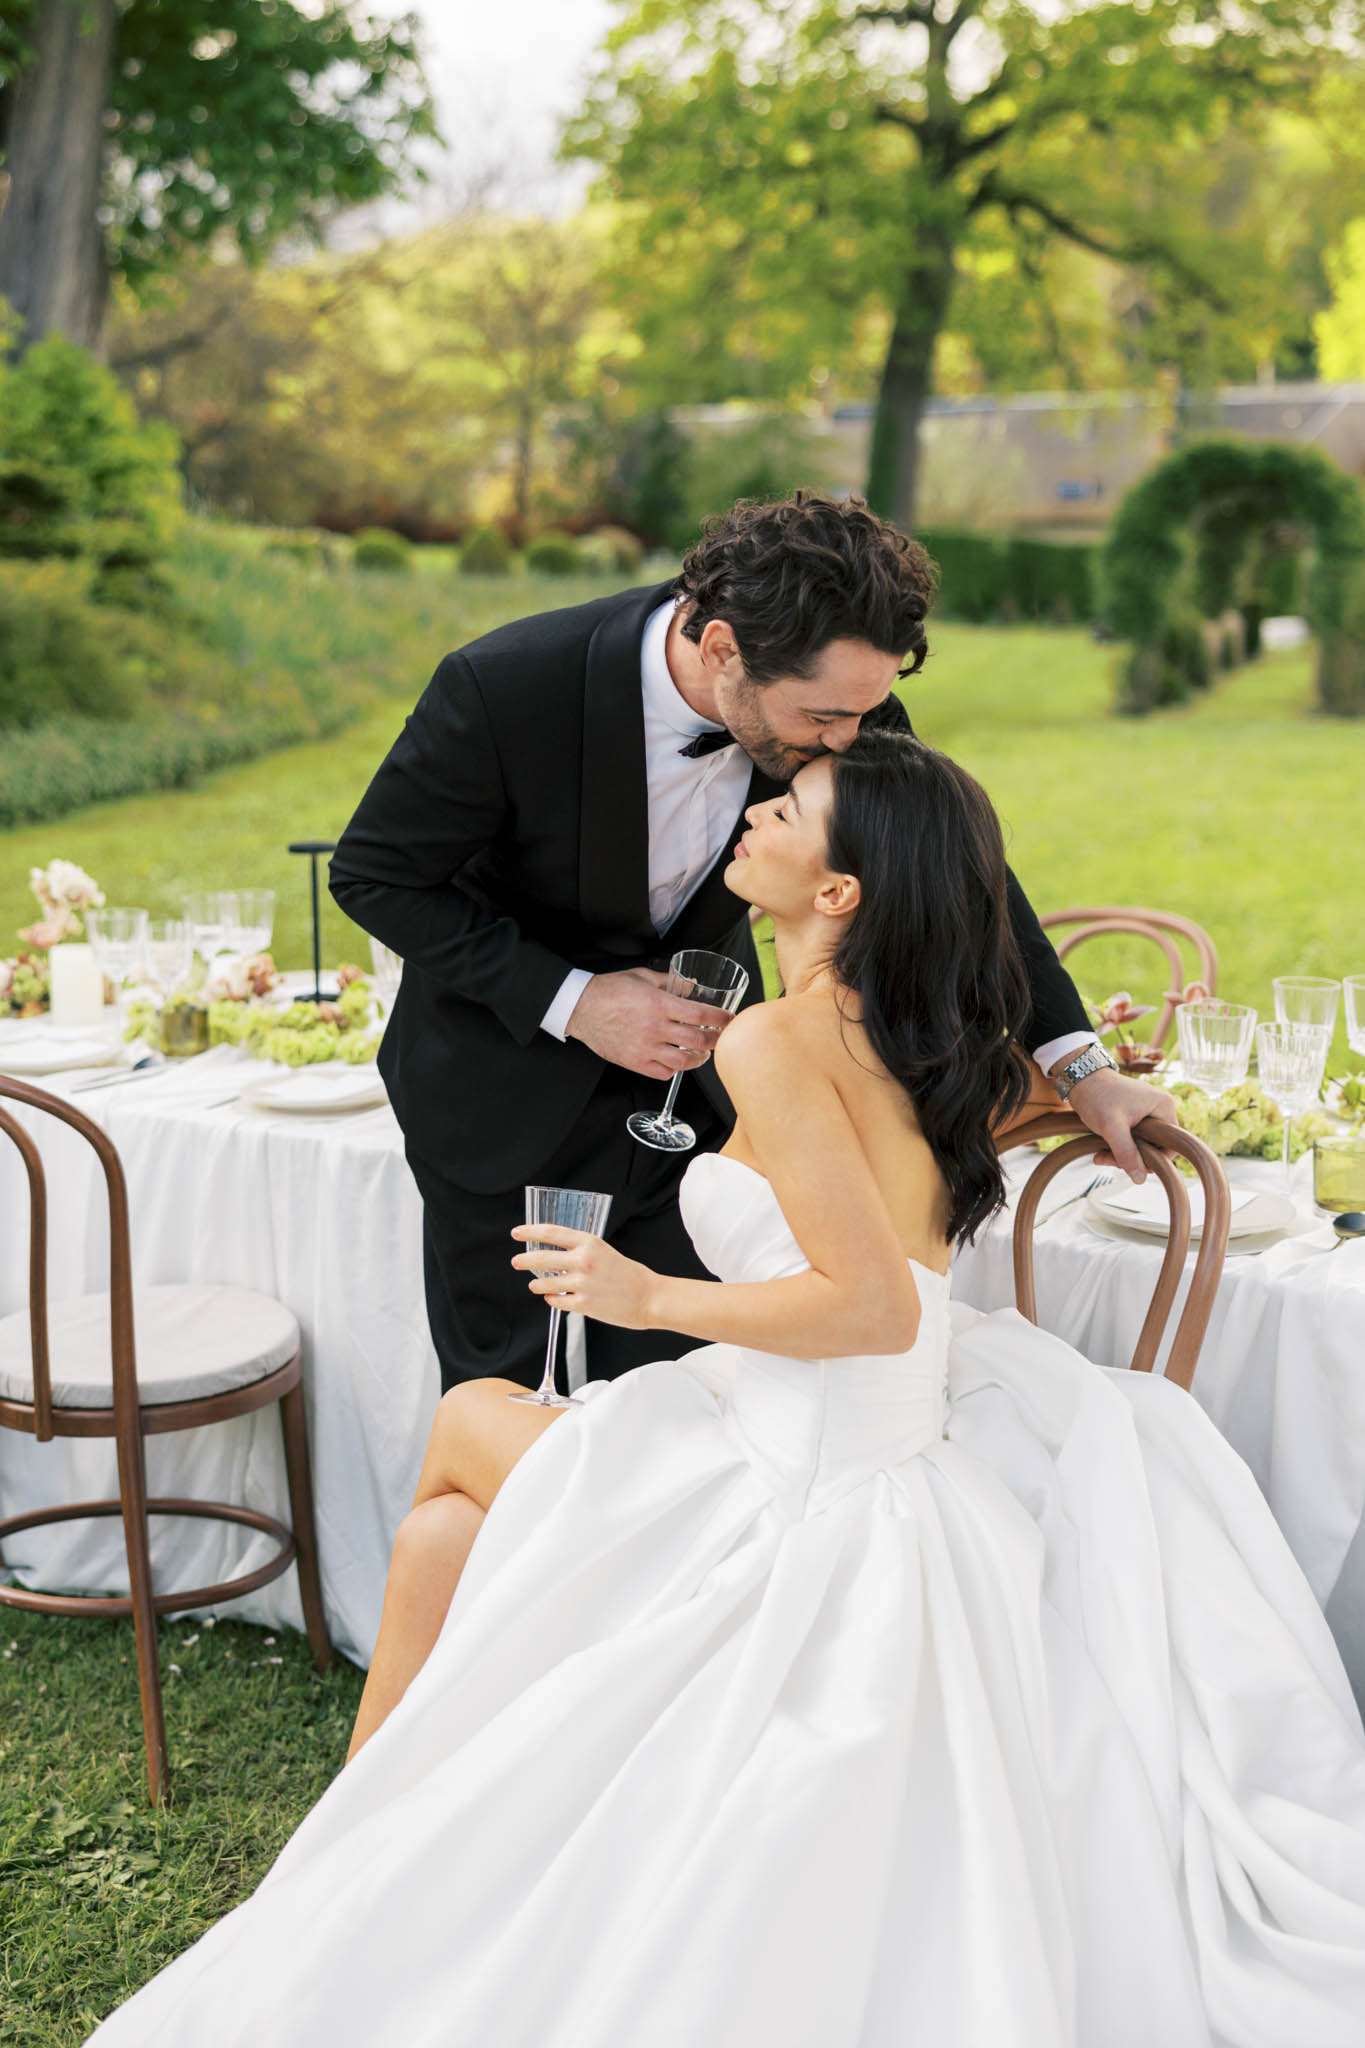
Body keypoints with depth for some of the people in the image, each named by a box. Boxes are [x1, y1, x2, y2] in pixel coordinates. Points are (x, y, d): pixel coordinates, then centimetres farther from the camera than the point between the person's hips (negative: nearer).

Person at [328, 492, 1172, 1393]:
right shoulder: (506, 686, -31)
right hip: (508, 1094, -2)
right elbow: (374, 875, -18)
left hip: (697, 1077, 3)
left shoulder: (836, 696, -20)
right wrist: (570, 1000, -26)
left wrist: (1080, 1065, -12)